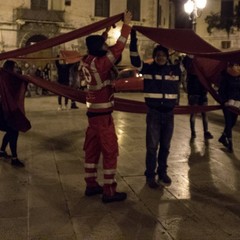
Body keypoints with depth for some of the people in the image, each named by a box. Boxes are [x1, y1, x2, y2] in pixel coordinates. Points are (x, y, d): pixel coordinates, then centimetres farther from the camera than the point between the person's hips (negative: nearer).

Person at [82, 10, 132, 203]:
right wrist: (126, 24, -10)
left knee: (92, 150, 13)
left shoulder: (89, 61, 4)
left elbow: (100, 44, 21)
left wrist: (108, 28, 20)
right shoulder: (100, 63, -19)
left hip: (93, 112, 9)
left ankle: (91, 185, 23)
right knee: (110, 152, -2)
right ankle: (109, 191, 3)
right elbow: (118, 48, -18)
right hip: (103, 115, -9)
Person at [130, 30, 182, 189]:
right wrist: (133, 40, -21)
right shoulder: (148, 69, -2)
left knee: (165, 146, 13)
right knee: (152, 146, 1)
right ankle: (150, 175, 14)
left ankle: (163, 172, 29)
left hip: (169, 114, 3)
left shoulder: (175, 70, 3)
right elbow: (135, 60, -14)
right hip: (153, 114, -2)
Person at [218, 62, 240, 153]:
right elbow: (221, 90, -5)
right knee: (228, 123, -6)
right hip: (227, 103, -4)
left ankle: (222, 138, 30)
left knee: (232, 123, 9)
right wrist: (225, 101, -15)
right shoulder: (226, 76, -6)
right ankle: (230, 144, 3)